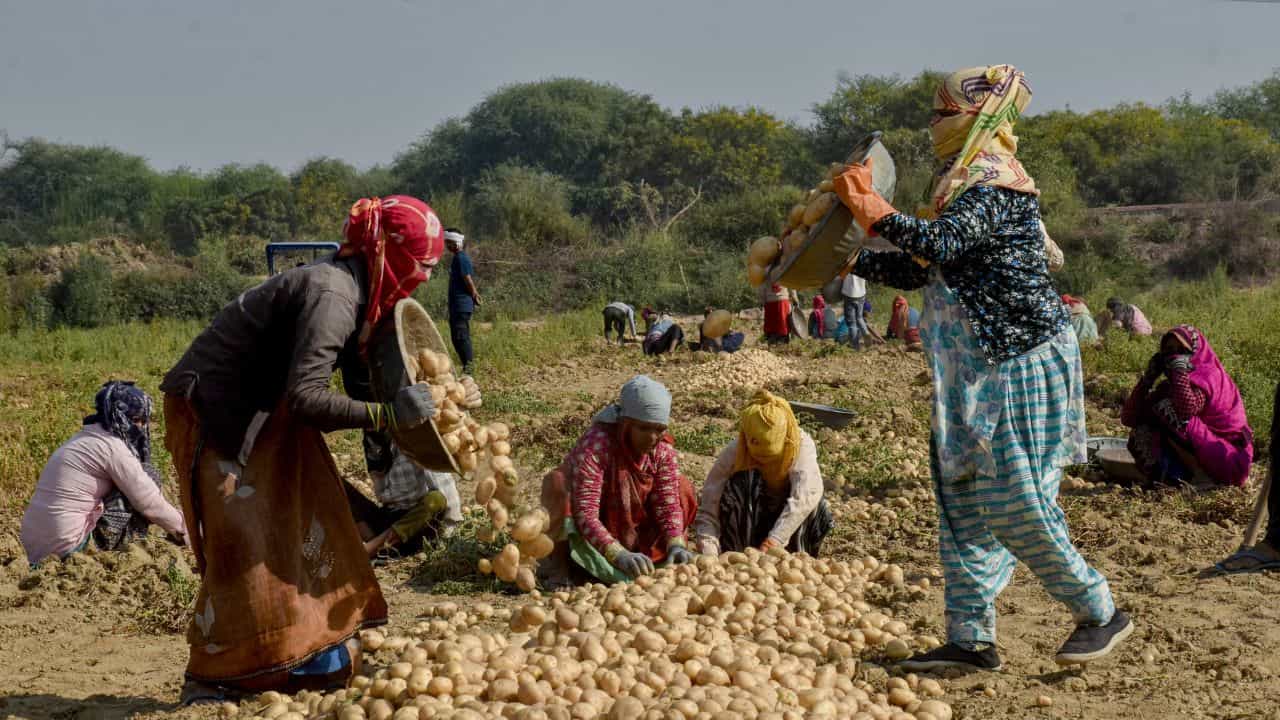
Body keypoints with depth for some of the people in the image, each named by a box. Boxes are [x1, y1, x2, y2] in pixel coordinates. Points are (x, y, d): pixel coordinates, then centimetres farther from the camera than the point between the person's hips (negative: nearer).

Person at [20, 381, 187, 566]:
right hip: (66, 548, -9)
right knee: (147, 475, -3)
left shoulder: (87, 437, 17)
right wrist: (181, 527, 9)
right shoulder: (113, 446, -11)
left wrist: (172, 524, 26)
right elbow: (149, 503, -7)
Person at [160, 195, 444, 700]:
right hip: (213, 412, -10)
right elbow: (305, 397, -34)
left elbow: (358, 378, 12)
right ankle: (209, 678, 2)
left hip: (261, 409, 10)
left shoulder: (357, 292, 2)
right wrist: (386, 416, -33)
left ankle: (316, 652, 19)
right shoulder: (331, 295, -27)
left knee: (306, 522, 11)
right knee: (248, 541, -9)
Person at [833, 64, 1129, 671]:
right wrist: (846, 263, 16)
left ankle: (1101, 615, 9)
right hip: (979, 371, 10)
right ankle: (971, 640, 12)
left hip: (1023, 364, -10)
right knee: (965, 505, 8)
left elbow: (939, 245, -29)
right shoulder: (967, 183, 18)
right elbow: (918, 269, 21)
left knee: (1016, 506, -7)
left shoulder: (994, 181, -13)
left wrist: (876, 212, -22)